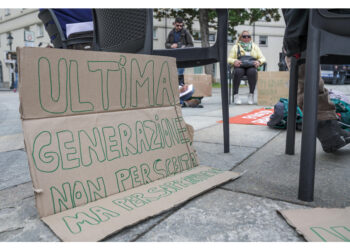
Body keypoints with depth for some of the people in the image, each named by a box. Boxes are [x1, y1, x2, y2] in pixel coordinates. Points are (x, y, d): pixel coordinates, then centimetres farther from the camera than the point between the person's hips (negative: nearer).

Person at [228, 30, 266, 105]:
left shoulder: (255, 47, 22)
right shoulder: (236, 47, 17)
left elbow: (262, 58, 14)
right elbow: (229, 58, 6)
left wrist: (259, 62, -11)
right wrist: (234, 61, -18)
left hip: (251, 67, 1)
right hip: (240, 67, -1)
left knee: (252, 72, -35)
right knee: (238, 72, -37)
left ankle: (251, 94, -24)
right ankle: (235, 94, -28)